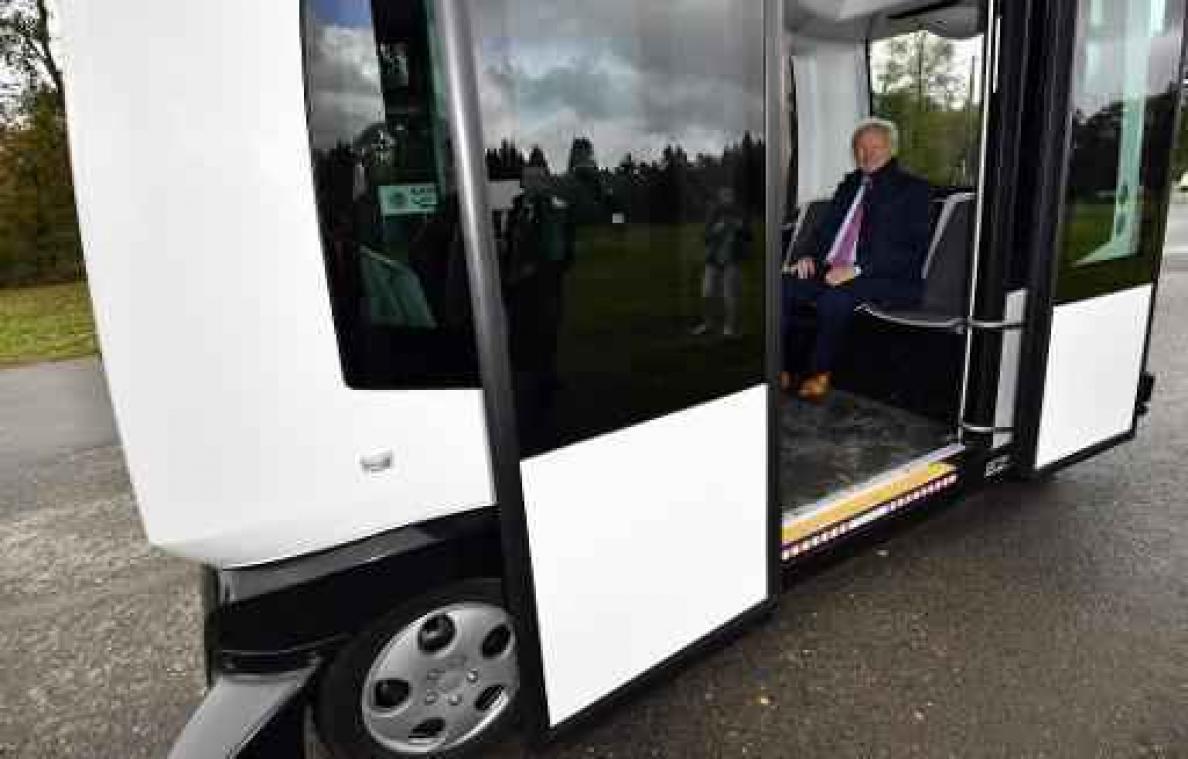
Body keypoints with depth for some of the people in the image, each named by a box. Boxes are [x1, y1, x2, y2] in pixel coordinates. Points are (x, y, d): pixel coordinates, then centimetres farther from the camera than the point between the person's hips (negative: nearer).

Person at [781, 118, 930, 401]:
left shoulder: (912, 189, 3)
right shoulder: (851, 183, 23)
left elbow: (913, 250, -8)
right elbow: (826, 227, 25)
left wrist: (858, 269, -21)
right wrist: (810, 255, 1)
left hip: (888, 279, -6)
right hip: (832, 270, 6)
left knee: (835, 298, -35)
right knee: (784, 287, -19)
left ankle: (818, 376, -15)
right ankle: (783, 370, -13)